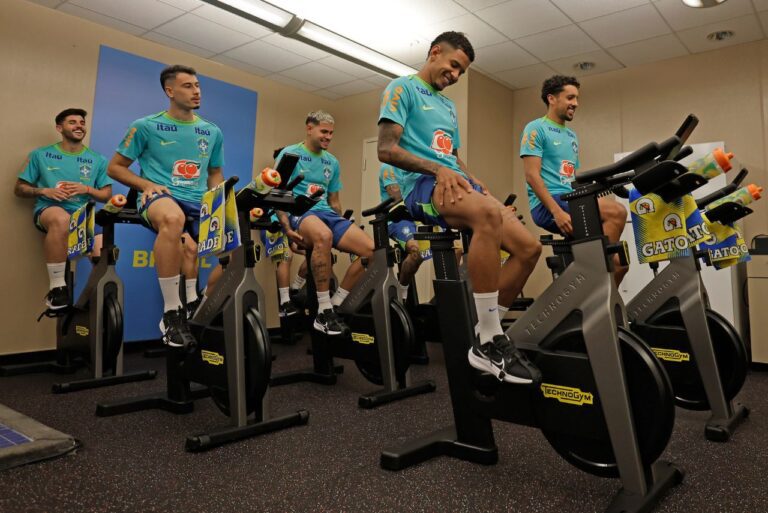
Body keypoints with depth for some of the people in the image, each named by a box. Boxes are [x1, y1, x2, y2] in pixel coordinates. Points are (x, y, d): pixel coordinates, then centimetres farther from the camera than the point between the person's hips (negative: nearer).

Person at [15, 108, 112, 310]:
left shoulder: (98, 160, 15)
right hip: (49, 210, -1)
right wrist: (44, 191, -4)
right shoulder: (40, 155, 13)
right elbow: (19, 188, 15)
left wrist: (87, 189, -6)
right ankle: (57, 287, -29)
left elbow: (107, 195, 14)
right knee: (61, 219, -42)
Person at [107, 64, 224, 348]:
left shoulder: (212, 132, 16)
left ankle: (195, 304, -2)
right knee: (173, 218, -41)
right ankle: (171, 312, -31)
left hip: (199, 202, 5)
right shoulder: (146, 126, 6)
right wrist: (147, 184, -7)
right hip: (160, 197, -5)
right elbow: (115, 167, 11)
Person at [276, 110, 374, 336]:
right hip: (299, 212, -6)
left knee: (372, 249, -16)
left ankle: (335, 304, -6)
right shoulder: (289, 154, 3)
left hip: (327, 213, 6)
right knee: (323, 235, -42)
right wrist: (287, 227, -17)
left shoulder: (332, 162, 20)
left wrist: (342, 227, 13)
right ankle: (323, 311, -30)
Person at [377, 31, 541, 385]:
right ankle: (489, 342, -33)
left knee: (529, 248, -10)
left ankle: (486, 337, -3)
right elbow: (386, 149, -8)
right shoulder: (402, 88, 5)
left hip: (456, 184, 8)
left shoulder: (448, 105, 29)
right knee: (488, 213, -40)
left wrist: (475, 181, 6)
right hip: (423, 185, -8)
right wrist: (437, 169, -19)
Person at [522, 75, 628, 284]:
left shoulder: (572, 136, 25)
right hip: (547, 206, -9)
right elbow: (532, 176, -12)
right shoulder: (536, 129, -1)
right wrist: (557, 212, -23)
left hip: (572, 202, 9)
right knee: (616, 212, -28)